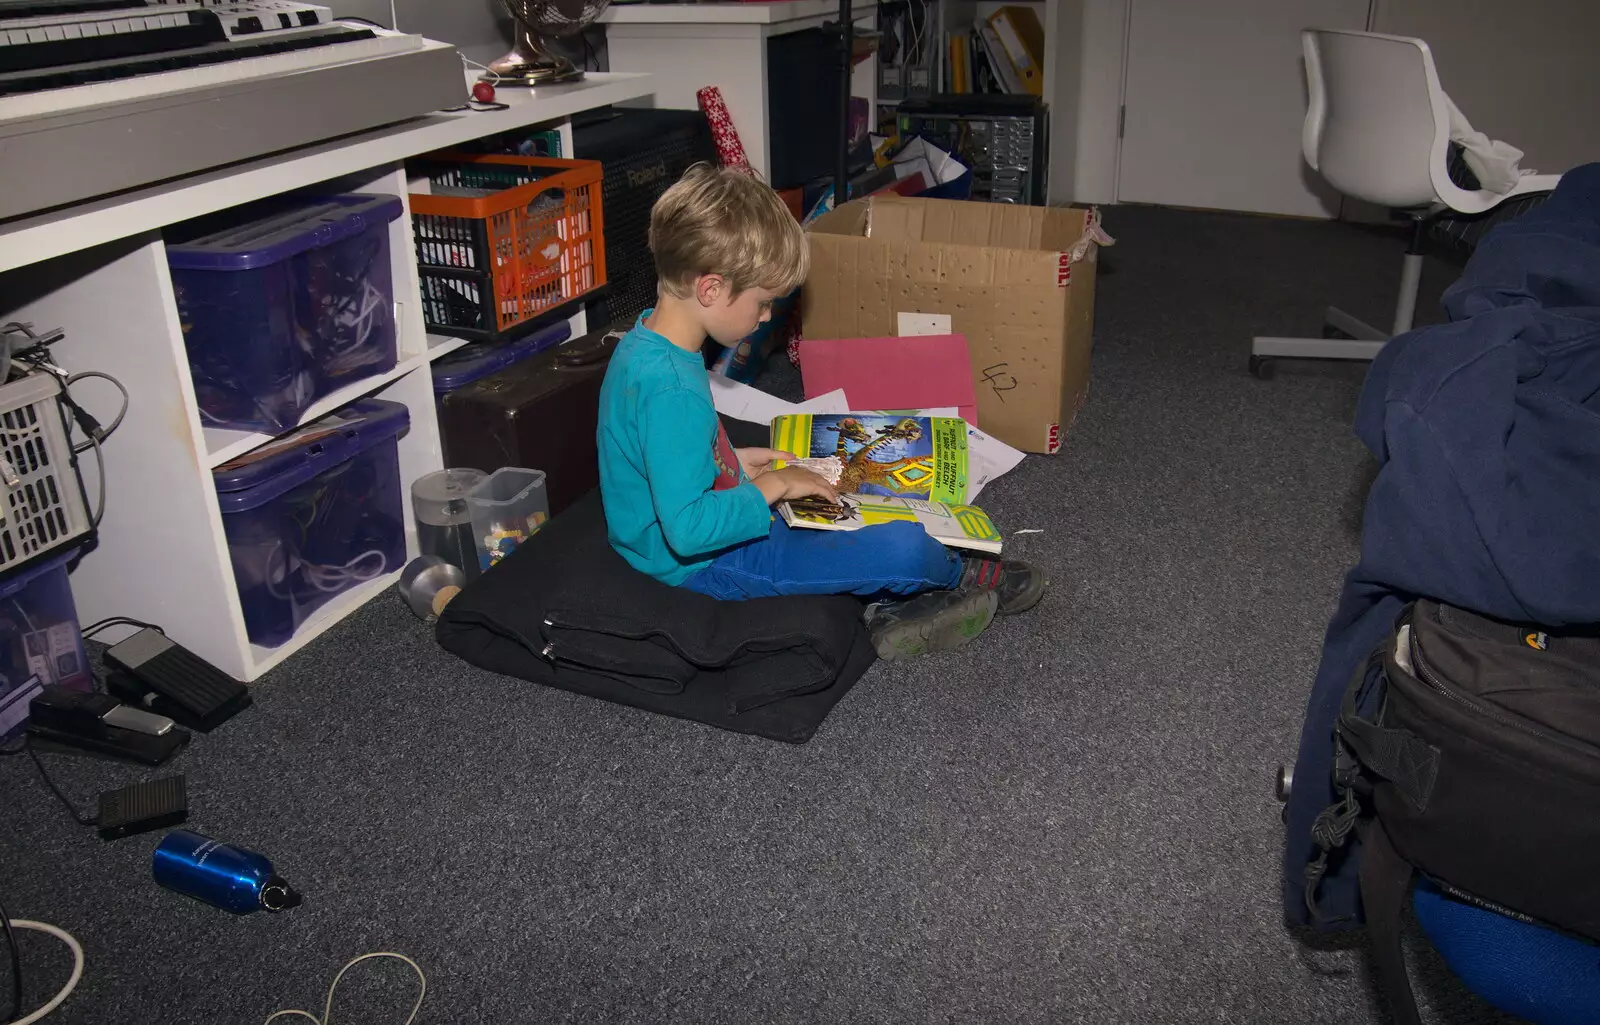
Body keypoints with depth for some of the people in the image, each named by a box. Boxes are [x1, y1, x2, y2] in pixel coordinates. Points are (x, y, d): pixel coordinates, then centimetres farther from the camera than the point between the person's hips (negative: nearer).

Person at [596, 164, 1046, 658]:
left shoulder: (644, 341, 0)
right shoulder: (671, 390, -31)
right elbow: (689, 528, -34)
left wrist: (734, 462, 7)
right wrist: (772, 485, -22)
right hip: (704, 564, -11)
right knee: (903, 546, -14)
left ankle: (894, 607, 7)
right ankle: (963, 579, 18)